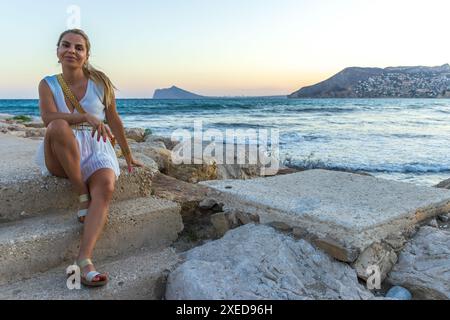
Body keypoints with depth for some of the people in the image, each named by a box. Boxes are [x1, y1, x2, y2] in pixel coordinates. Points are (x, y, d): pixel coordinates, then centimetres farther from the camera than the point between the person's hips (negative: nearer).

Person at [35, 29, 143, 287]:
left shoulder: (100, 82, 7)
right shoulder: (48, 84, 6)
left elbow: (114, 121, 12)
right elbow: (48, 117, -14)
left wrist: (128, 156, 15)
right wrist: (86, 117, -31)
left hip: (96, 149, 0)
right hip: (61, 157, 0)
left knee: (106, 186, -33)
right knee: (59, 126, -35)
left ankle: (85, 259, -41)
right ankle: (84, 197, -23)